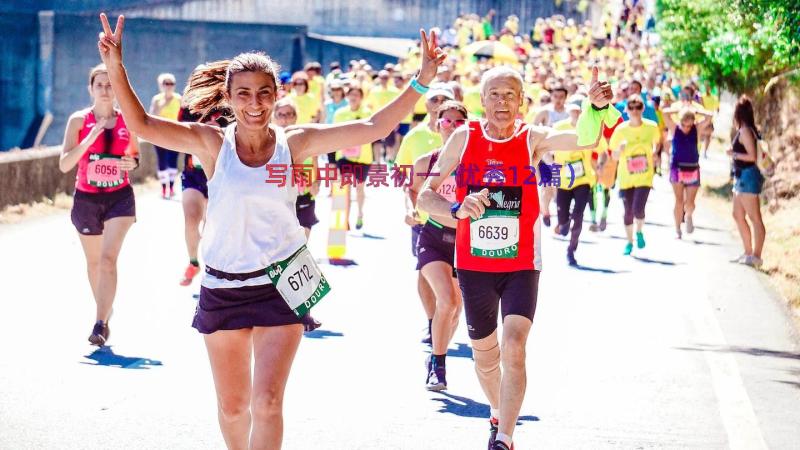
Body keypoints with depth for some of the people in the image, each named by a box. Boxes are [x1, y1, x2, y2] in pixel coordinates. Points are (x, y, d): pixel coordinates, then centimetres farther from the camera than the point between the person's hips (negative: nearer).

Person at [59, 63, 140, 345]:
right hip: (87, 198, 1)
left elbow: (135, 154, 17)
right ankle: (105, 308, 39)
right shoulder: (79, 120, -5)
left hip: (120, 197, -1)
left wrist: (132, 162, -7)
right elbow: (64, 164, -13)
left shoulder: (127, 120, 0)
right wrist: (90, 138, -24)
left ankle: (101, 324, -20)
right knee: (94, 260, 16)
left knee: (109, 257, -17)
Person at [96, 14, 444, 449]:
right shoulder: (212, 144, -6)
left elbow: (372, 127, -7)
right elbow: (142, 125, -13)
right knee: (232, 406, 14)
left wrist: (421, 81, -14)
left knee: (266, 403, -11)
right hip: (222, 287, 1)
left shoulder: (294, 143, -5)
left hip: (280, 286, -1)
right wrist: (116, 70, -26)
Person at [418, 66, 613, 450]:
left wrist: (596, 107, -45)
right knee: (484, 355, 15)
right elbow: (425, 195, -2)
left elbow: (584, 140, -25)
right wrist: (457, 209, -23)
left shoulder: (532, 139, -6)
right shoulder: (463, 139, -2)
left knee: (514, 347, -20)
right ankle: (498, 416, 43)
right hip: (473, 264, 2)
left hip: (521, 264, -2)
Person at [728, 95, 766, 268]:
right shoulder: (745, 130, 12)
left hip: (748, 177, -11)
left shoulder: (745, 131, -15)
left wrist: (734, 154, -11)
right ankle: (748, 253, 22)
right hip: (742, 177, 11)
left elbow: (752, 156, -20)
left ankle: (756, 256, -9)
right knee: (738, 216, 16)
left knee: (755, 218, -8)